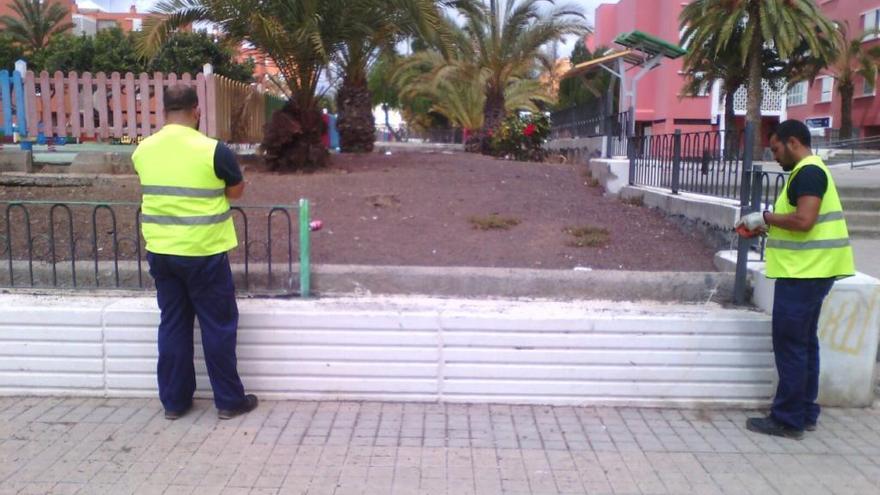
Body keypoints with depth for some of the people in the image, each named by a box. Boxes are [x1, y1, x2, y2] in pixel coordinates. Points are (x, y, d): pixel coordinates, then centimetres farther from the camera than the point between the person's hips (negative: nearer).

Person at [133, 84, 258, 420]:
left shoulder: (143, 151, 1)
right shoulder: (212, 150, -14)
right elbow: (237, 191, -1)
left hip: (160, 252, 5)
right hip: (203, 253, -5)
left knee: (172, 324, 13)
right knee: (218, 325, 6)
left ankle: (174, 401, 21)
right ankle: (229, 400, 14)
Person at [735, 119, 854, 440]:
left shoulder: (808, 172, -15)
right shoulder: (809, 171, 18)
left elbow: (804, 220, -25)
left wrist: (765, 217, -13)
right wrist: (767, 226, 10)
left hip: (804, 273, -11)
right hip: (809, 271, 11)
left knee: (790, 345, -5)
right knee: (804, 343, 15)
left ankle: (788, 420, 2)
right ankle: (805, 413, 24)